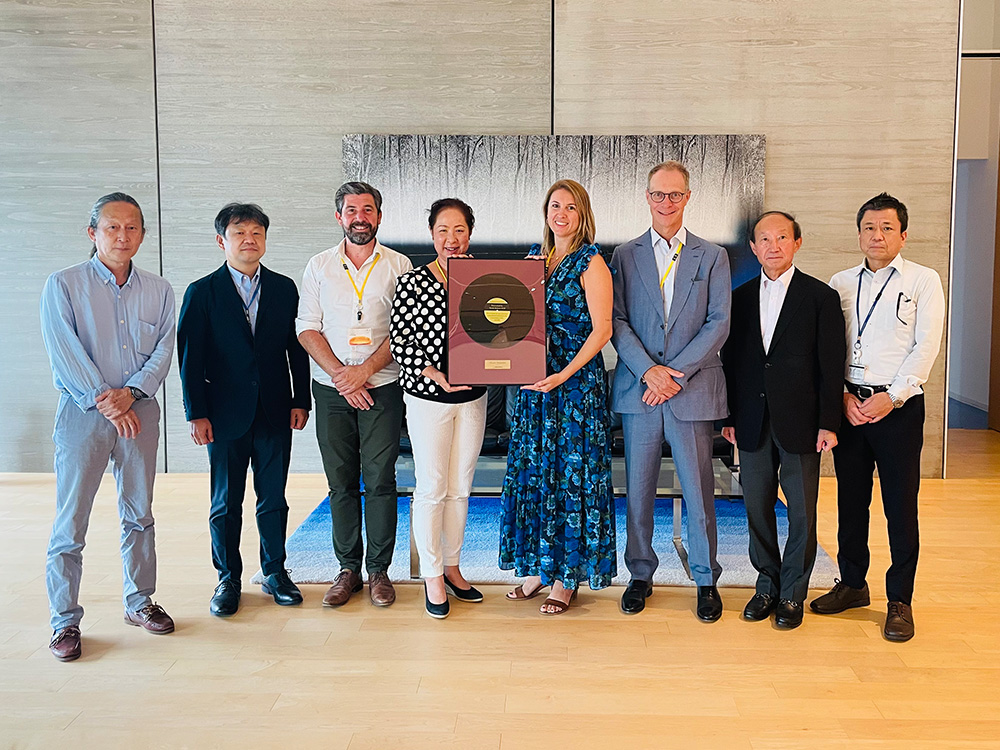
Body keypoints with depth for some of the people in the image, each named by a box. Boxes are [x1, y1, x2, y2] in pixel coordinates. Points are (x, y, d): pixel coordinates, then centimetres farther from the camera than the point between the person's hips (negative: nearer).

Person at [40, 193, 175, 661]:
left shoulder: (158, 290, 8)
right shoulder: (63, 285, -1)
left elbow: (163, 351, 1)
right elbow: (65, 354, -9)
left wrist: (129, 393, -14)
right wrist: (104, 401, -16)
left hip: (139, 411, 3)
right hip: (82, 413, -3)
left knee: (139, 514, 11)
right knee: (70, 522, -1)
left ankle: (139, 602, 25)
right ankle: (65, 621, 9)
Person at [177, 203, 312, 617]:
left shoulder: (284, 289, 8)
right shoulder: (202, 292, 0)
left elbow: (297, 348, 9)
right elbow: (190, 358, -2)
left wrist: (300, 401, 3)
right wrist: (197, 414, -7)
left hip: (275, 413, 2)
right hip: (225, 416, -2)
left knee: (273, 499, 10)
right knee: (226, 503, 7)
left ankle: (275, 572, 24)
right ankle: (228, 579, 21)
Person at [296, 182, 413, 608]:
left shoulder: (399, 266, 4)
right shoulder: (319, 267, 9)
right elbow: (307, 329, 3)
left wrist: (364, 370, -13)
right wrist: (340, 373, -9)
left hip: (382, 387, -2)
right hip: (331, 391, 2)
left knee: (380, 480, -1)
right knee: (341, 482, 6)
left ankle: (379, 569, 11)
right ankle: (348, 569, 17)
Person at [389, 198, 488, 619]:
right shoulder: (412, 282, -7)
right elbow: (399, 342, -10)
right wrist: (439, 378, -18)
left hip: (472, 397, 4)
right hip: (427, 396, -3)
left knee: (460, 487, 12)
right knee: (431, 487, 3)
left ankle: (452, 567, 27)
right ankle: (432, 575, 17)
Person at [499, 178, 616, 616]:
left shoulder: (591, 262, -7)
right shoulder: (536, 257, 12)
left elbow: (601, 330, -13)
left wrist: (563, 375, -20)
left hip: (577, 379, -6)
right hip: (535, 379, 7)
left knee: (572, 474, 0)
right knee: (532, 470, 10)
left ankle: (567, 577, 11)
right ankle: (538, 568, 23)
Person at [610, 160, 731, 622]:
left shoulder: (712, 257, 7)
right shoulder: (626, 255, 9)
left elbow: (719, 323, 0)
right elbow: (617, 321, 2)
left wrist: (676, 373, -10)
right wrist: (649, 370, -12)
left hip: (693, 390, -1)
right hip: (637, 390, 1)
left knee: (698, 490, 4)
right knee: (638, 489, 7)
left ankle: (706, 580, 20)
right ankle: (640, 574, 22)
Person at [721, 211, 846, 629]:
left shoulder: (821, 297, -1)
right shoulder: (740, 298, 9)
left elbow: (831, 366, -3)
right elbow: (730, 360, 10)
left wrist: (828, 423, -8)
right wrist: (729, 417, 5)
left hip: (800, 422, -3)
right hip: (753, 422, 3)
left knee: (801, 512, 4)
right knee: (757, 508, 9)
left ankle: (793, 594, 18)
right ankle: (767, 586, 25)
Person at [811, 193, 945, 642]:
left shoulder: (923, 281, 2)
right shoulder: (840, 283, 11)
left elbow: (926, 347, -5)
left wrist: (892, 397, -13)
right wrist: (843, 395, -5)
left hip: (899, 406, -3)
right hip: (849, 404, 3)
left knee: (901, 505, 1)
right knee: (850, 500, 10)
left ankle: (900, 601, 12)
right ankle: (852, 584, 25)